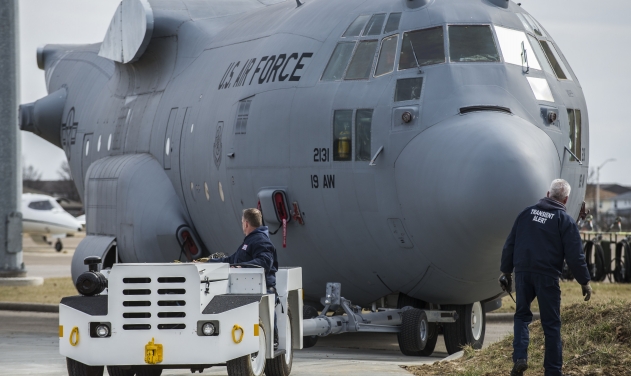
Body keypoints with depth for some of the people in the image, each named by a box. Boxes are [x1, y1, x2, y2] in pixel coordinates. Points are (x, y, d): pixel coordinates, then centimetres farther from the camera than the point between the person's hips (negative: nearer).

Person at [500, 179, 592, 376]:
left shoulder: (527, 213, 10)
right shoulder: (565, 220, -2)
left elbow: (509, 245, 13)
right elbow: (575, 255, -5)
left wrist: (506, 270, 21)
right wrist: (584, 281, 2)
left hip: (523, 272, 3)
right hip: (547, 276, -3)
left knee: (522, 315, 18)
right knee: (551, 323, 5)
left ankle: (519, 358, -2)